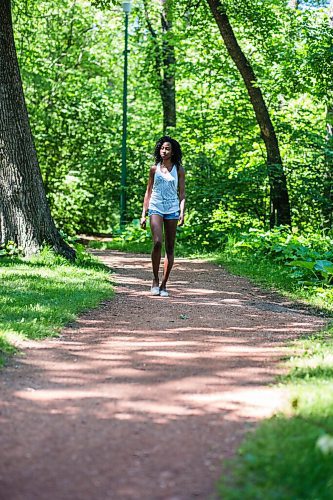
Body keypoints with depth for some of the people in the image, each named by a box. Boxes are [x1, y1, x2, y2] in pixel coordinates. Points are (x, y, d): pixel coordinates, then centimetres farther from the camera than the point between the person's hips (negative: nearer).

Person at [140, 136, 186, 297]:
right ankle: (155, 280, -6)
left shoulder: (178, 170, 6)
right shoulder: (154, 169, 9)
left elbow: (182, 193, 6)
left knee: (170, 248, 2)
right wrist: (143, 214, 10)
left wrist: (182, 213, -7)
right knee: (157, 243, -20)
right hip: (156, 208, 0)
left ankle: (164, 284, 10)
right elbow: (148, 191, 14)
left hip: (172, 209, 1)